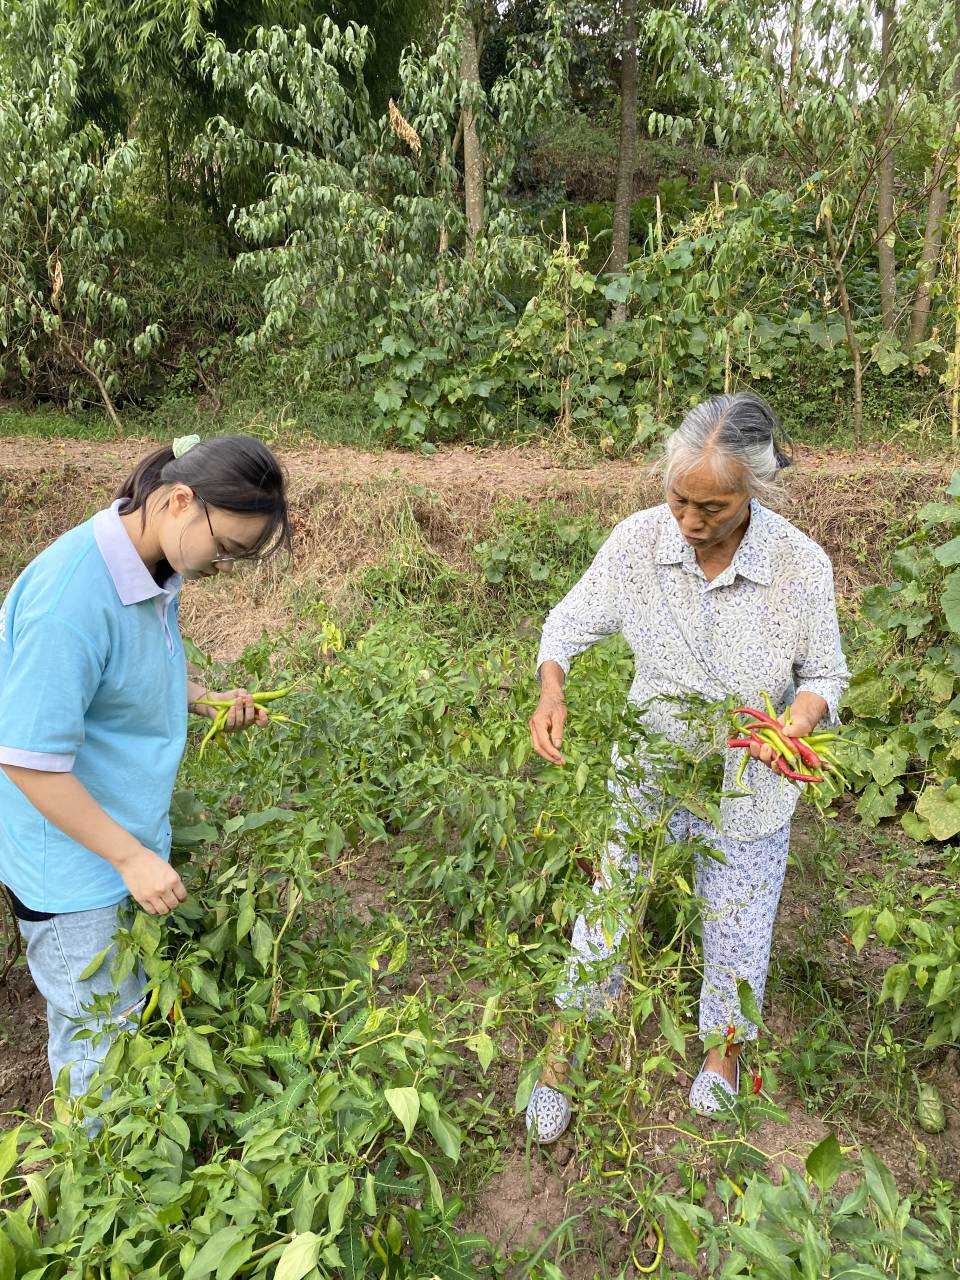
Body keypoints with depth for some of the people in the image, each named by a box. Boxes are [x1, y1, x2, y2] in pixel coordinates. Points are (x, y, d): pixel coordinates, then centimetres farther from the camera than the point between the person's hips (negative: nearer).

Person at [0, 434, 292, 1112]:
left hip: (134, 835, 8)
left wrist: (208, 700, -3)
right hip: (76, 866, -8)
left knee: (135, 1007, 26)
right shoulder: (72, 599, -31)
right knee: (97, 1034, 14)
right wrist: (132, 856, -21)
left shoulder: (155, 570, -4)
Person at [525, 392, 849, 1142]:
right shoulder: (639, 540, -21)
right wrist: (551, 692, -26)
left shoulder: (803, 567, -23)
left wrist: (802, 716, -29)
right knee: (607, 912, 13)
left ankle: (724, 1045, 52)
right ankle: (562, 1058, 39)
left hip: (748, 785, 0)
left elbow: (824, 674, -7)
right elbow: (571, 622, -7)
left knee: (737, 924, 19)